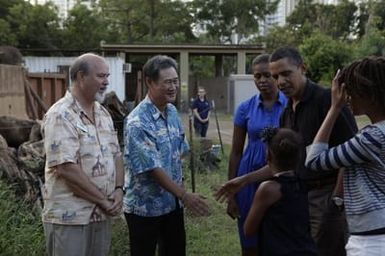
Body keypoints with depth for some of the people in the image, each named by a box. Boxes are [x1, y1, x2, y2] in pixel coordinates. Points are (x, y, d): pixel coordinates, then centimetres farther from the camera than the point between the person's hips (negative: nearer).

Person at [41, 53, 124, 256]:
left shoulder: (103, 114, 11)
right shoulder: (61, 116, -15)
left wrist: (118, 190, -4)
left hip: (101, 215, 8)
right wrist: (103, 200, -15)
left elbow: (116, 155, 14)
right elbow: (66, 169, -22)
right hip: (69, 217, -7)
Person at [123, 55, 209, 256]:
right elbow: (153, 168, -24)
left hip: (173, 202, 7)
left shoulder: (172, 112, 3)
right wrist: (185, 196, -23)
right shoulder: (137, 122, -22)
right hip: (145, 207, -7)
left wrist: (180, 195, 10)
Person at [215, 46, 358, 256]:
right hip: (299, 197, 7)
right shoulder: (286, 114, 12)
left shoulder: (326, 100, -12)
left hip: (327, 197, -7)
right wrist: (245, 179, 12)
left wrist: (338, 198, -16)